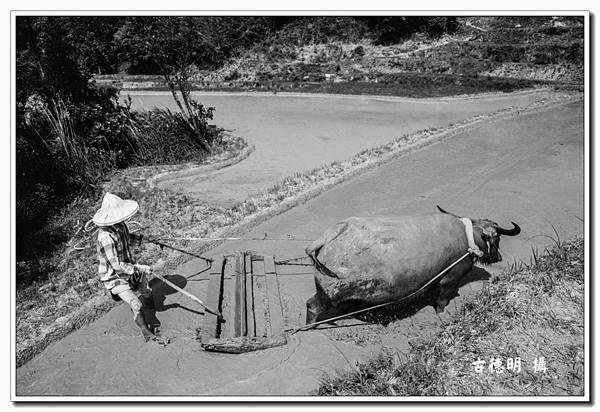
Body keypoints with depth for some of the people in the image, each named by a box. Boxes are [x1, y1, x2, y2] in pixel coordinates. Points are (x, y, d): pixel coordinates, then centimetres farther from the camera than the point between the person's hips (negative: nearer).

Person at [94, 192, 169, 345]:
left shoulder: (120, 225, -8)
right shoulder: (106, 236, -35)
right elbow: (116, 265, -33)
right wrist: (140, 268, -29)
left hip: (129, 267, 8)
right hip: (114, 277, -8)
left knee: (148, 293, 19)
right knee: (137, 306, -14)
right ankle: (147, 334, 3)